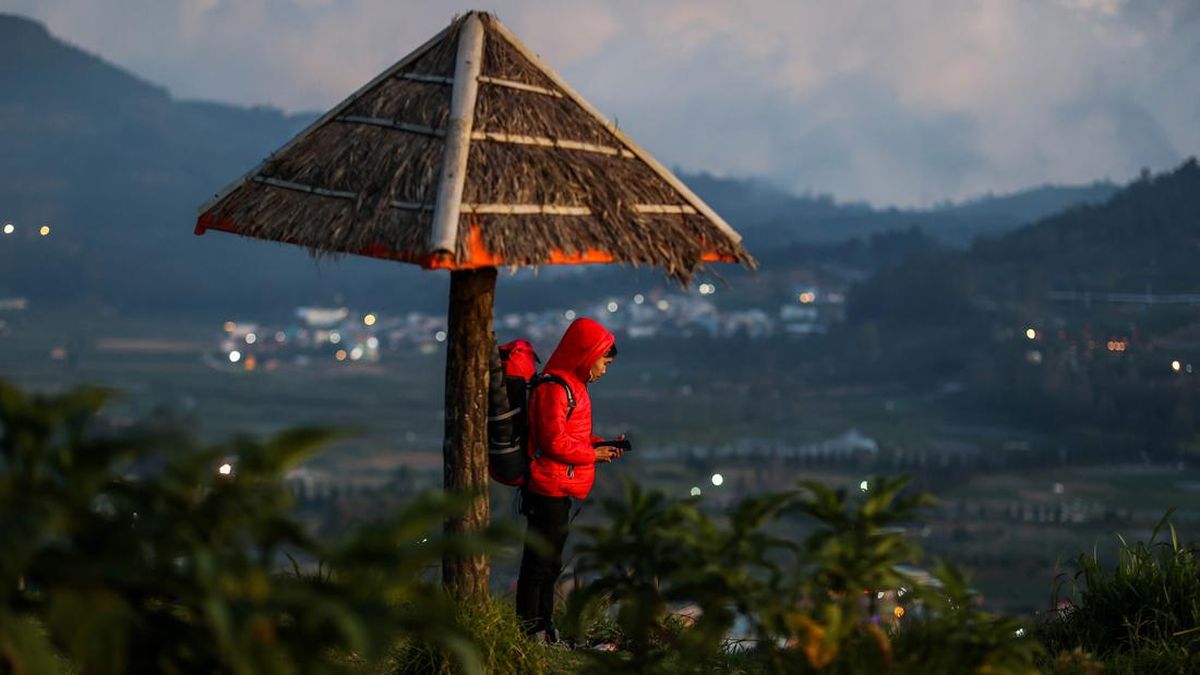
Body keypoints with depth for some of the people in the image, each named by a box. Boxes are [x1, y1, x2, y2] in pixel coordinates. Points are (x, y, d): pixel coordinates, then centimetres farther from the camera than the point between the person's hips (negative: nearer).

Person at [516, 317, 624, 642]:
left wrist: (601, 445, 6)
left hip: (560, 491, 11)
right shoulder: (554, 389, -18)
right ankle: (529, 629, 0)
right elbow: (555, 442, -22)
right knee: (539, 561, -5)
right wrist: (593, 454, -12)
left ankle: (544, 630, 23)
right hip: (549, 491, -11)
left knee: (550, 563, 16)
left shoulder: (571, 386, 17)